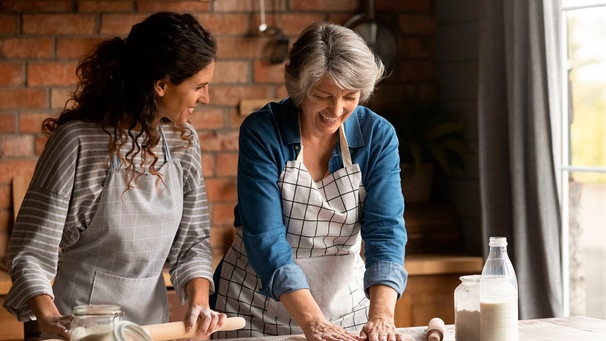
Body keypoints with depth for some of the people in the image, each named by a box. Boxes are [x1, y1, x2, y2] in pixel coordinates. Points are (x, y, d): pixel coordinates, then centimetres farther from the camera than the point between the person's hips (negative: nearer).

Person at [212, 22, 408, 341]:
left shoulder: (378, 136, -9)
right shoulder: (261, 132, -17)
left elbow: (386, 231, -16)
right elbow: (265, 237, -23)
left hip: (345, 301, 2)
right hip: (256, 308, -2)